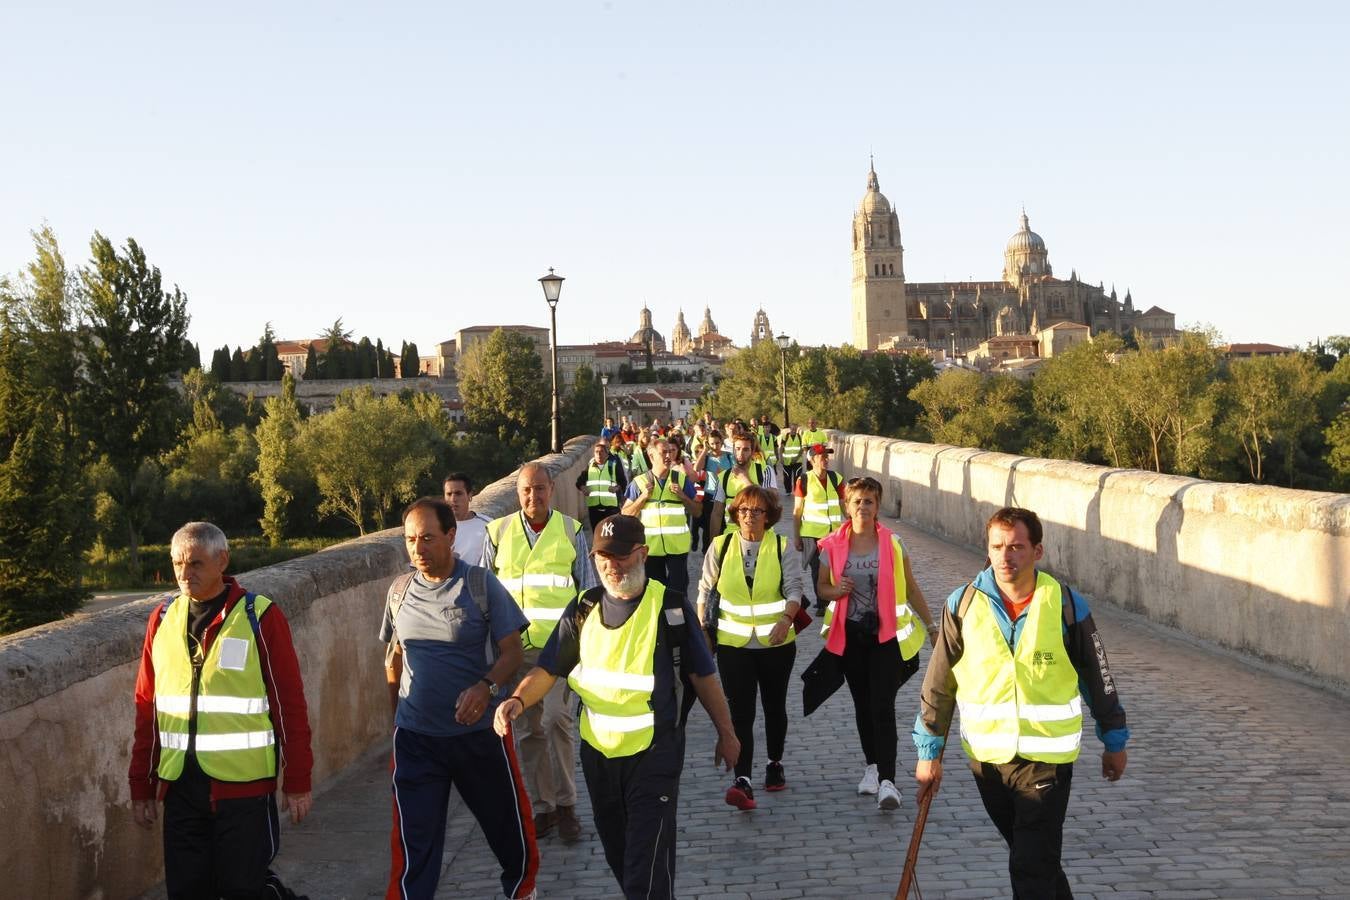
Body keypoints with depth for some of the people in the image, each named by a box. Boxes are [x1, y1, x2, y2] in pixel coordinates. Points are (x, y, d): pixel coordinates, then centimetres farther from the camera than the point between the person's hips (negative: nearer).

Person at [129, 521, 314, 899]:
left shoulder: (261, 617, -7)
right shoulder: (163, 619, 6)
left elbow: (291, 703, -7)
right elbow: (147, 707, 10)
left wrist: (297, 782, -7)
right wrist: (141, 784, 10)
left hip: (244, 784, -4)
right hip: (180, 784, 4)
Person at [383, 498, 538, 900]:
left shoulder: (481, 585, -11)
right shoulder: (400, 591, 1)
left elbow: (512, 650, -10)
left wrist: (486, 687, -27)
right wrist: (398, 713, 15)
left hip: (478, 731, -2)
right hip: (415, 737, 2)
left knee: (507, 820, 15)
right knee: (413, 838, 2)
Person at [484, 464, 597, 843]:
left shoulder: (571, 530, 4)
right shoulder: (498, 531, 6)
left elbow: (588, 589, 8)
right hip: (516, 645, 2)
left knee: (558, 719, -12)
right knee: (530, 728, 8)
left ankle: (565, 804, 1)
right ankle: (543, 806, 19)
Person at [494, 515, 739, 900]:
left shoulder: (671, 607, -8)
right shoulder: (583, 609, 0)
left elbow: (702, 676, -2)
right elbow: (548, 669, -2)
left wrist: (726, 733, 3)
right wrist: (518, 700, -22)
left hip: (655, 754, -4)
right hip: (598, 752, 4)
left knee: (647, 868, -8)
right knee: (618, 854, 20)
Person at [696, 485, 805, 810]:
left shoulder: (783, 548, -4)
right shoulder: (721, 546, 0)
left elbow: (794, 588, -11)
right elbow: (706, 590, 7)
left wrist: (786, 618, -29)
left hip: (776, 641, 0)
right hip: (733, 642, 0)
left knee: (775, 707, 17)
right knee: (740, 712, -7)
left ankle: (775, 764, 37)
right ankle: (743, 781, -12)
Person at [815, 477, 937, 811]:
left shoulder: (892, 544, -4)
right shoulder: (833, 546, -2)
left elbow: (911, 588, 6)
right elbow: (821, 587, 9)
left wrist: (932, 624, 9)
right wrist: (835, 590, -14)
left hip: (887, 634, -2)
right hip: (851, 635, 2)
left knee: (883, 706, -11)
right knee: (863, 705, 14)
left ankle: (887, 781, -12)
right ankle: (872, 766, 32)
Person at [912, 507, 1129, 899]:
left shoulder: (1066, 605, -8)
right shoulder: (963, 605, -5)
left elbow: (1098, 677, 4)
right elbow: (938, 683, 2)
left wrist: (1114, 741, 12)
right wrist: (929, 752, 4)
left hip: (1047, 755, -2)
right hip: (986, 755, 3)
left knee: (1032, 868, -7)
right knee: (1034, 857, 19)